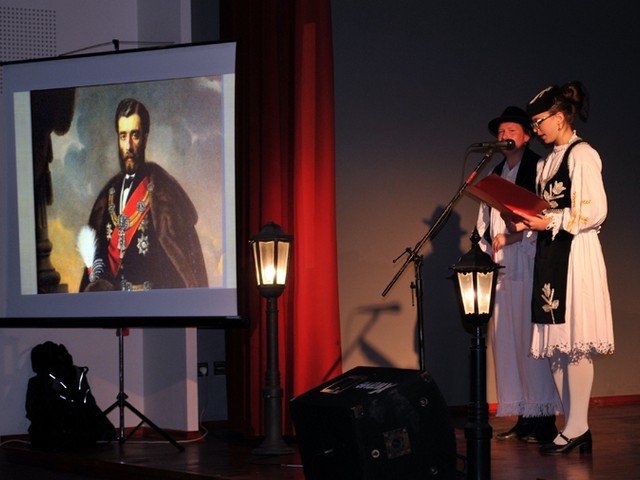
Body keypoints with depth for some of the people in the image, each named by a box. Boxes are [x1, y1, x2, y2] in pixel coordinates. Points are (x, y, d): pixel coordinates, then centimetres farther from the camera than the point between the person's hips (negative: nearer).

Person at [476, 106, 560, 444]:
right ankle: (522, 419, 7)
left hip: (529, 262, -7)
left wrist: (513, 237, -15)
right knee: (505, 340, 4)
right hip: (500, 267, 7)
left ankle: (544, 420, -5)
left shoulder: (539, 169, -2)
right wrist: (486, 256, 9)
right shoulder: (495, 175, 20)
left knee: (532, 338, -8)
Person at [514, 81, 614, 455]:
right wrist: (530, 222, 6)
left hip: (575, 254, -9)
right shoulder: (549, 161, 19)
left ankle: (577, 428, -6)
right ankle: (575, 426, 8)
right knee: (555, 344, 5)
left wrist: (551, 222, -16)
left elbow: (595, 212, -14)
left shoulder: (581, 155, -7)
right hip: (550, 255, 9)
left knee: (574, 342, -9)